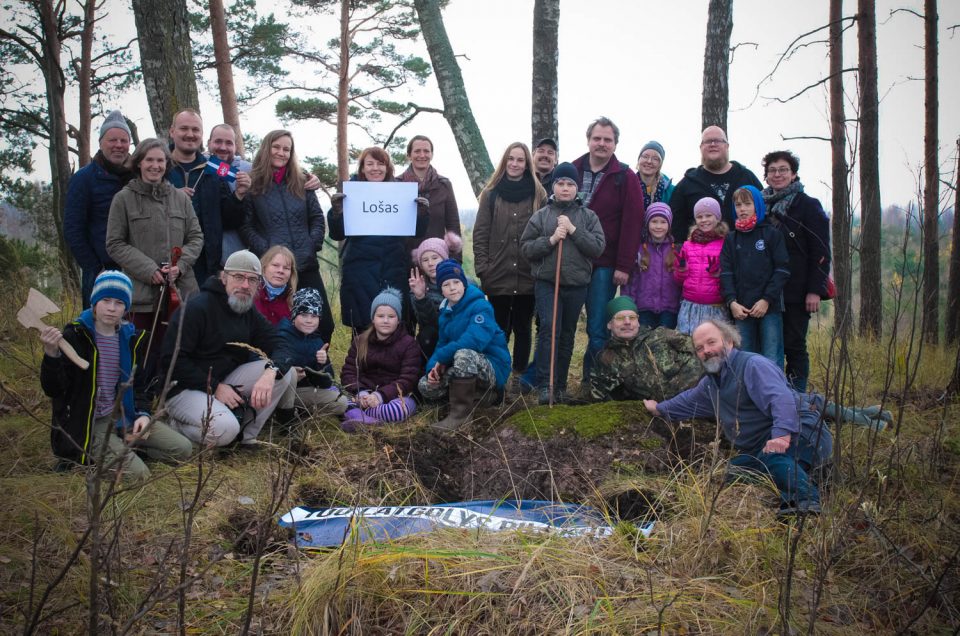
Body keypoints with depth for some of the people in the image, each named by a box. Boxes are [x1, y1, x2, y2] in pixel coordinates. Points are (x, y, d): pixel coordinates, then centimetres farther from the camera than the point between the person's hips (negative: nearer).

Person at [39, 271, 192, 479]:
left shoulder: (132, 338, 6)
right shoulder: (75, 335, -9)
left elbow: (141, 384, 16)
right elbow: (52, 389, -15)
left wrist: (143, 413, -3)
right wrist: (51, 354, -33)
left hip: (123, 416, 6)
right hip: (87, 424, -6)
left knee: (183, 449, -5)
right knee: (138, 474, -23)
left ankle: (122, 445, 7)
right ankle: (86, 456, 1)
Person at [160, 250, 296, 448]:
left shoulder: (249, 313, 7)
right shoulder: (196, 308, -16)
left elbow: (281, 344, -3)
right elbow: (172, 359, -20)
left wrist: (270, 372, -26)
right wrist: (214, 387, -23)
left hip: (225, 381, 7)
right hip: (184, 388, -7)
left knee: (285, 372, -12)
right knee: (225, 428, -34)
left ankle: (246, 435, -3)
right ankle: (177, 427, -2)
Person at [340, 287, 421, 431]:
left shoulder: (409, 344, -1)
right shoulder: (360, 341, 10)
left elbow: (408, 379, -11)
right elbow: (348, 372, 3)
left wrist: (381, 395, -26)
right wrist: (360, 393, -20)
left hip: (396, 396, -3)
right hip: (365, 394, 3)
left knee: (401, 408, -37)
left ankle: (356, 415, -31)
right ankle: (372, 422, -39)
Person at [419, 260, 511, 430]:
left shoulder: (481, 306, -16)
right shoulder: (445, 312, 9)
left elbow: (475, 340, -31)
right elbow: (442, 344, 8)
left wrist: (441, 358, -23)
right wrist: (433, 367, -13)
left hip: (494, 369, -9)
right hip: (468, 368, 9)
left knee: (464, 354, -37)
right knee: (426, 385, -4)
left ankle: (460, 413, -23)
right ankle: (485, 393, 9)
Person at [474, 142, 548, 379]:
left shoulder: (538, 194, 4)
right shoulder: (491, 194, 4)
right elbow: (480, 234, 3)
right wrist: (482, 268, -5)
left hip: (528, 276, 0)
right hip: (498, 275, 0)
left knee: (523, 328, 10)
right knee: (499, 329, 6)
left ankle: (521, 373, 19)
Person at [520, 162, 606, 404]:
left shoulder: (588, 216, 7)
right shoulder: (541, 216, 4)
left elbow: (598, 247, -4)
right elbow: (526, 248, 0)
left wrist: (573, 230, -13)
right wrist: (550, 240, -14)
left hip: (577, 284, 2)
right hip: (547, 282, -2)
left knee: (567, 334, 10)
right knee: (549, 328, -17)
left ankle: (561, 385, 21)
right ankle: (546, 384, -16)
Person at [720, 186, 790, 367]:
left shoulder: (772, 234, 3)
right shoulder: (731, 239, 12)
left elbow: (782, 270, -3)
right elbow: (726, 273, 6)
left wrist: (767, 300, -12)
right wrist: (731, 302, -8)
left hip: (769, 306, -3)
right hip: (740, 309, 3)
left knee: (772, 360, -5)